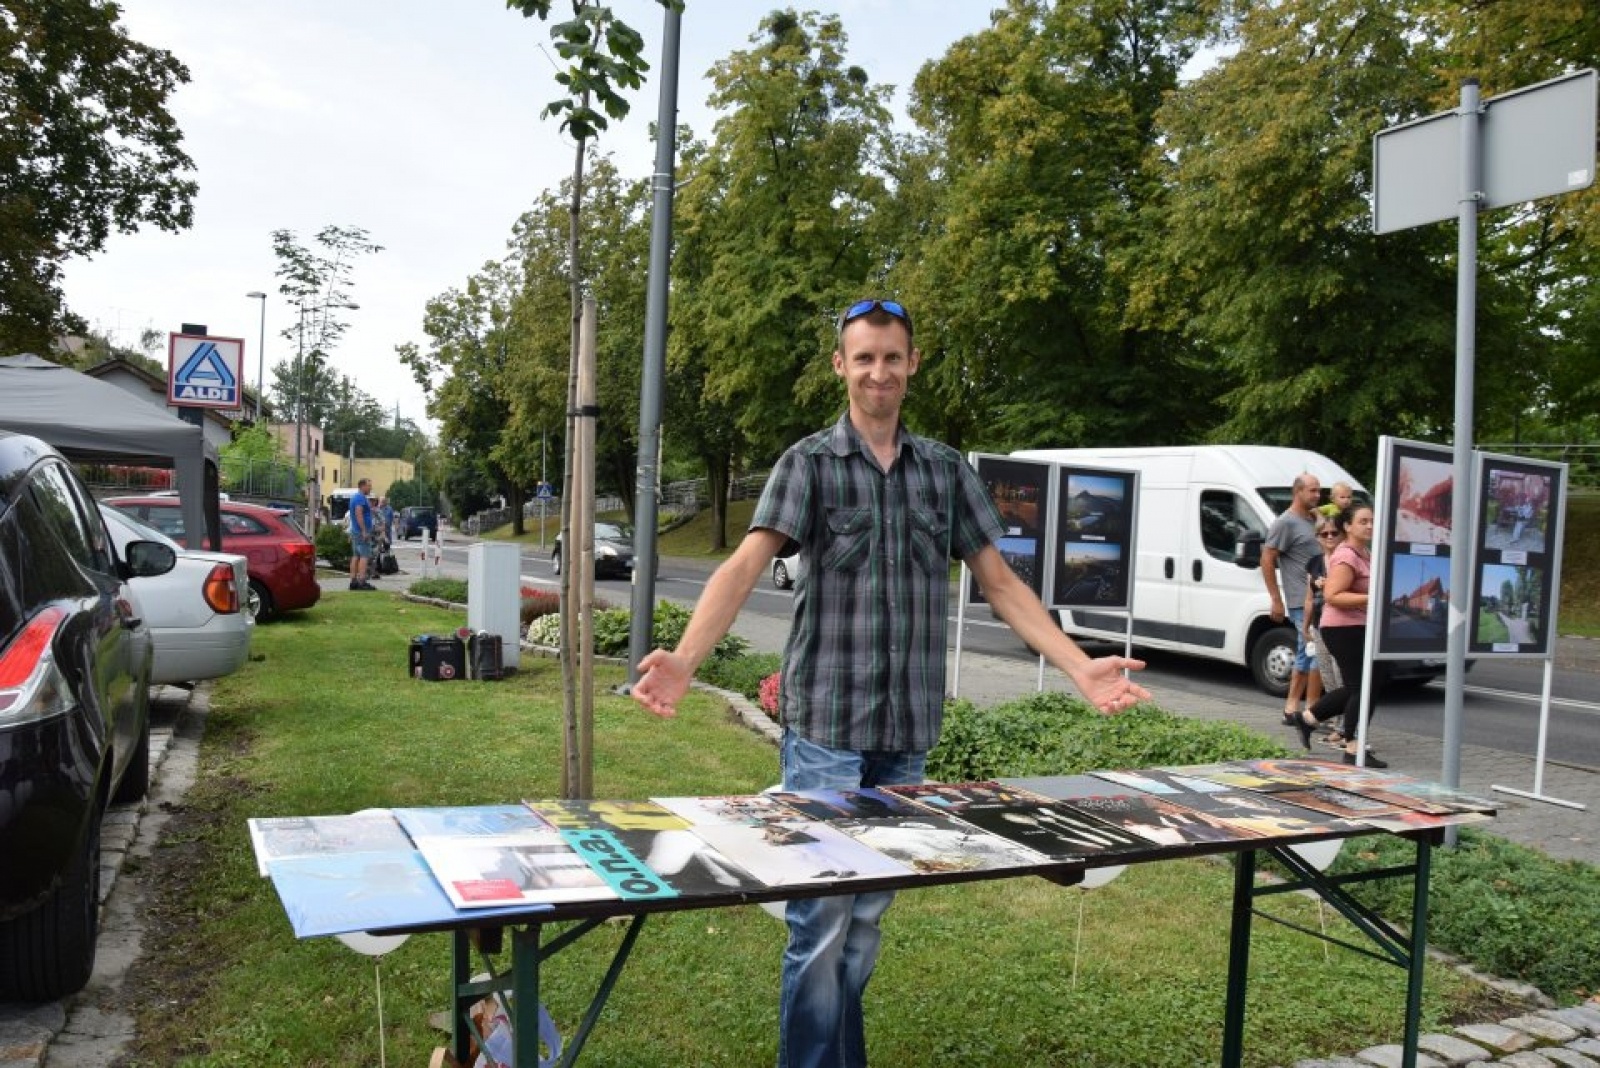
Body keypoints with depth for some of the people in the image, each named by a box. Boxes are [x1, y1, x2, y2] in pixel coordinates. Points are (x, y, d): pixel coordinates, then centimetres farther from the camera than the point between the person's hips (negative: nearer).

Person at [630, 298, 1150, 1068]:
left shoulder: (946, 470, 10)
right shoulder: (809, 464, -3)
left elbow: (1000, 583, 10)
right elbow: (747, 565, -15)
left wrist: (1080, 668, 1)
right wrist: (684, 660, -31)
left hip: (907, 733, 4)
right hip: (825, 726, -4)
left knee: (866, 922, 14)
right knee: (822, 922, -1)